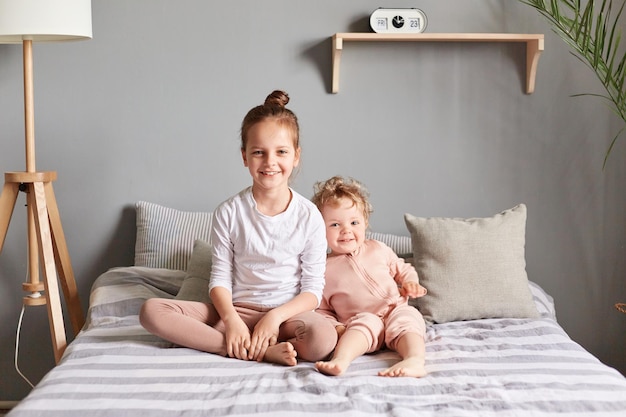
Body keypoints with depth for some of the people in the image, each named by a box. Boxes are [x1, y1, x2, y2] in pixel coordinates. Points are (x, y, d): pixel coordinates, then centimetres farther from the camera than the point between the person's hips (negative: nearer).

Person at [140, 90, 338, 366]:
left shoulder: (309, 216, -3)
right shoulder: (229, 213, 0)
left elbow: (313, 289, -3)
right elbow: (220, 278, 0)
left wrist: (276, 315, -18)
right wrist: (230, 319, -18)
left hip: (287, 312, -2)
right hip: (236, 310, 2)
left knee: (323, 338, -37)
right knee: (151, 311, -21)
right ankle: (261, 351, -25)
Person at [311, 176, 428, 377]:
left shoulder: (379, 250, 15)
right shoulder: (324, 269, 8)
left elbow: (402, 269, 27)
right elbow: (321, 309, 10)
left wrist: (411, 282, 5)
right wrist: (335, 326, -10)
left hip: (396, 311, 3)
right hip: (361, 320, -3)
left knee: (406, 317, -29)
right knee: (365, 322, -36)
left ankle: (414, 361, -55)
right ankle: (340, 360, -60)